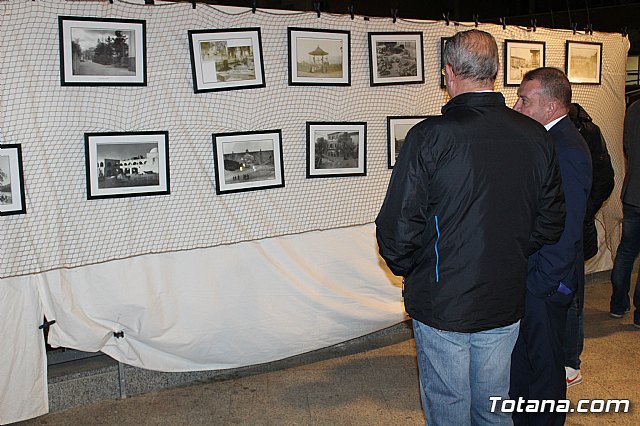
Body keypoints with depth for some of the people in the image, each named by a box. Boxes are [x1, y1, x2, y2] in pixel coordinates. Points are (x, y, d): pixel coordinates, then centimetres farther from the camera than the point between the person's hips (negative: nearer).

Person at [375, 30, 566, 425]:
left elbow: (397, 230, -18)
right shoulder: (535, 136, -5)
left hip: (441, 304, -4)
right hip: (506, 303, 4)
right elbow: (551, 222, 4)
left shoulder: (429, 136, -19)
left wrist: (409, 271, 2)